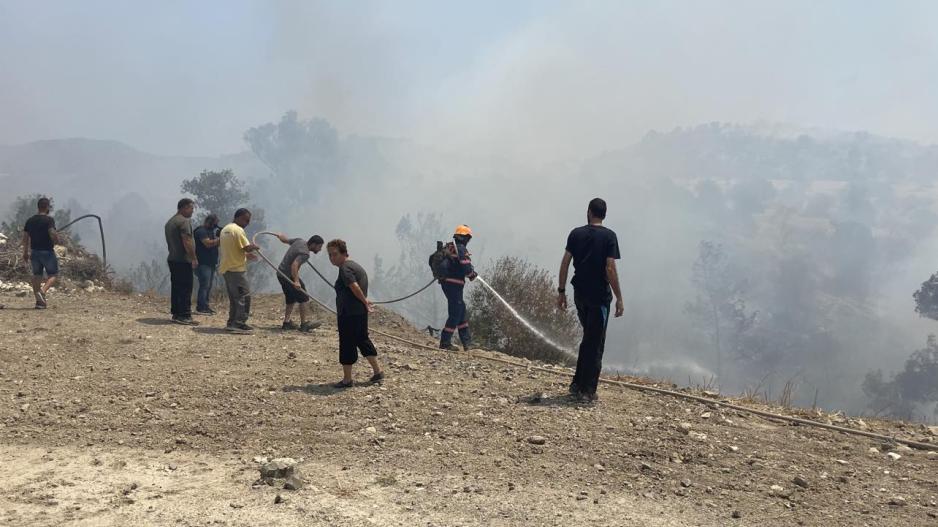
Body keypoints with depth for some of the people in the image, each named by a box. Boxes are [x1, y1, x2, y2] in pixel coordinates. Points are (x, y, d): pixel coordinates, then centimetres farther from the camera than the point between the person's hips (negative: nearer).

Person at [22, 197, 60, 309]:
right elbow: (53, 234, -24)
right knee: (53, 275, 4)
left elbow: (25, 238, 9)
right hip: (47, 251, -6)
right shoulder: (49, 220, -11)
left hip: (34, 252, 6)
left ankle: (39, 301, 11)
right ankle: (42, 291, -20)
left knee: (37, 275, 12)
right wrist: (56, 240, -3)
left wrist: (25, 253, 16)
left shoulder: (30, 221, 8)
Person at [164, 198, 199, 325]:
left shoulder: (170, 222, 18)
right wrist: (194, 258, -16)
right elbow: (187, 242, -20)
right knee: (186, 289, -7)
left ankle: (175, 313, 16)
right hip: (183, 260, -10)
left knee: (176, 287, 12)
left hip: (172, 259, 10)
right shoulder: (184, 221, -13)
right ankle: (184, 316, -8)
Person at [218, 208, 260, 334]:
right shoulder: (238, 230, -15)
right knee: (244, 296, -5)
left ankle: (232, 323, 18)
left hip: (226, 268, 10)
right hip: (237, 269, -10)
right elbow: (247, 248, -20)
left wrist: (246, 255, 20)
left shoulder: (225, 229, 15)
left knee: (234, 297, 16)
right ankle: (239, 324, -7)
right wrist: (254, 247, 1)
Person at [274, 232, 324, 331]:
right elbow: (294, 265, -35)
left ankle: (287, 322, 18)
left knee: (291, 299, 17)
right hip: (288, 276, -10)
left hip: (281, 273, 10)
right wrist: (296, 281, -43)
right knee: (303, 298, -9)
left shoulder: (299, 241, 4)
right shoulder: (305, 253, -23)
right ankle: (305, 323, -11)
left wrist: (281, 236, 42)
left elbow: (285, 239, 19)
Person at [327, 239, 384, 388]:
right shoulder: (355, 265, 17)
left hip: (348, 314, -10)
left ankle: (347, 379, 6)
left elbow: (355, 287, -24)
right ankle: (378, 371, 21)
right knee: (362, 340, 18)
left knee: (347, 344, -1)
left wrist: (365, 302, -15)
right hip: (361, 312, 10)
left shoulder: (345, 268, -14)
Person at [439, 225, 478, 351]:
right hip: (454, 284, -10)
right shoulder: (461, 249, -14)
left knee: (461, 309, 19)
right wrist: (472, 274, 2)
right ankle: (445, 342, -2)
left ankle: (466, 340, 27)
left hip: (446, 282, 10)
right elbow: (466, 268, -22)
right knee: (455, 314, -3)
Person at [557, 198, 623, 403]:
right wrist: (619, 298, -9)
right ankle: (587, 391, 5)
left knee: (588, 338, 20)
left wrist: (561, 291, 8)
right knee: (595, 343, 4)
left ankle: (577, 384, 20)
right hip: (599, 296, -4)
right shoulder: (609, 236, -7)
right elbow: (610, 269, -13)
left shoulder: (576, 234, 4)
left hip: (580, 294, 4)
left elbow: (565, 263, 1)